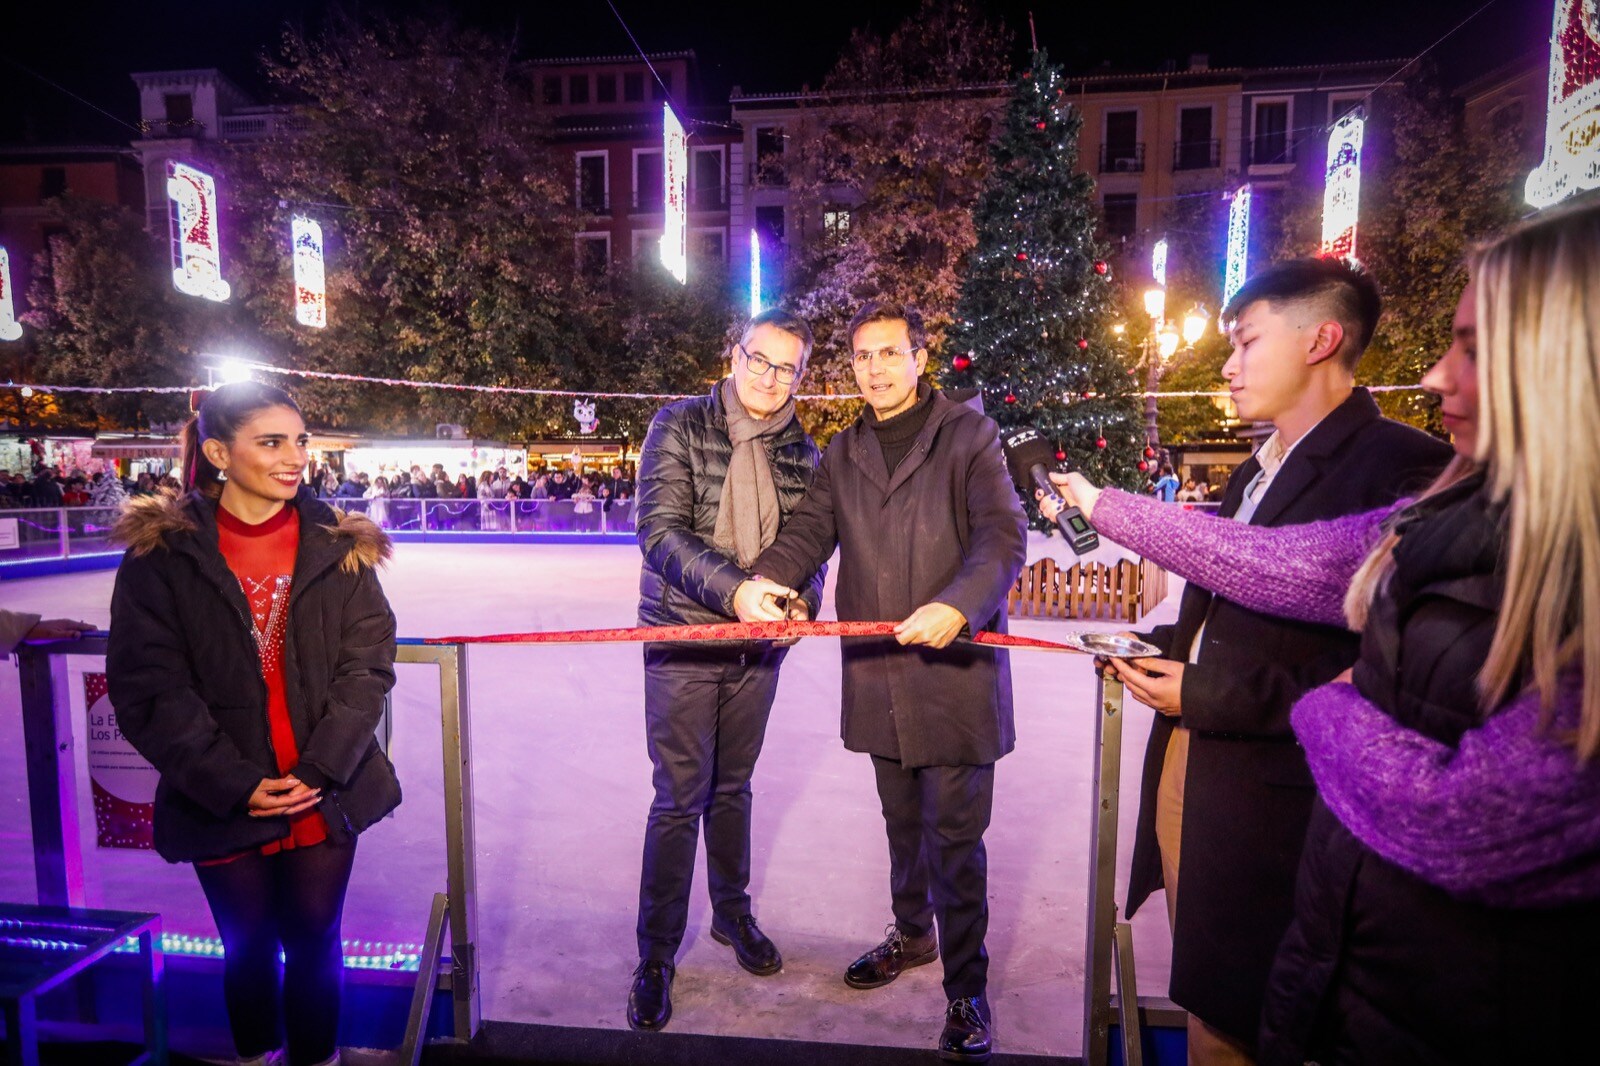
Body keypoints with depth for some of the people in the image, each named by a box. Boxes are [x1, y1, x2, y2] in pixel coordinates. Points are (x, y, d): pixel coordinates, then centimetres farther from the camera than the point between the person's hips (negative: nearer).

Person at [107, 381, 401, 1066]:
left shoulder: (340, 546, -2)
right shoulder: (162, 550, -5)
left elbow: (367, 666, -5)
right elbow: (148, 685, -7)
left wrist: (319, 768, -14)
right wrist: (232, 784, -13)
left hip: (326, 798, 0)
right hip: (222, 805, 0)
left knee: (314, 943, 11)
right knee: (249, 948, 16)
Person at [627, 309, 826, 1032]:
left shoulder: (803, 453, 6)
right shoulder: (679, 427, -6)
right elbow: (661, 531, -16)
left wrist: (801, 600, -15)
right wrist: (734, 589, -29)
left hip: (760, 646, 4)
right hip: (683, 640, -3)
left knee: (733, 787, 19)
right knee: (680, 799, 2)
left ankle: (732, 915, 40)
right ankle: (656, 956, 22)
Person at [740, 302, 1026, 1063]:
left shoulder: (968, 436, -2)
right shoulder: (843, 453, 13)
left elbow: (1002, 536, -12)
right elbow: (811, 530, 5)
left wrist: (958, 606, -30)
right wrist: (765, 577, -14)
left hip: (956, 666, -5)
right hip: (878, 672, 5)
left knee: (953, 834, 2)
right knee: (902, 821, 21)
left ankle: (966, 990, 21)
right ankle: (911, 934, 44)